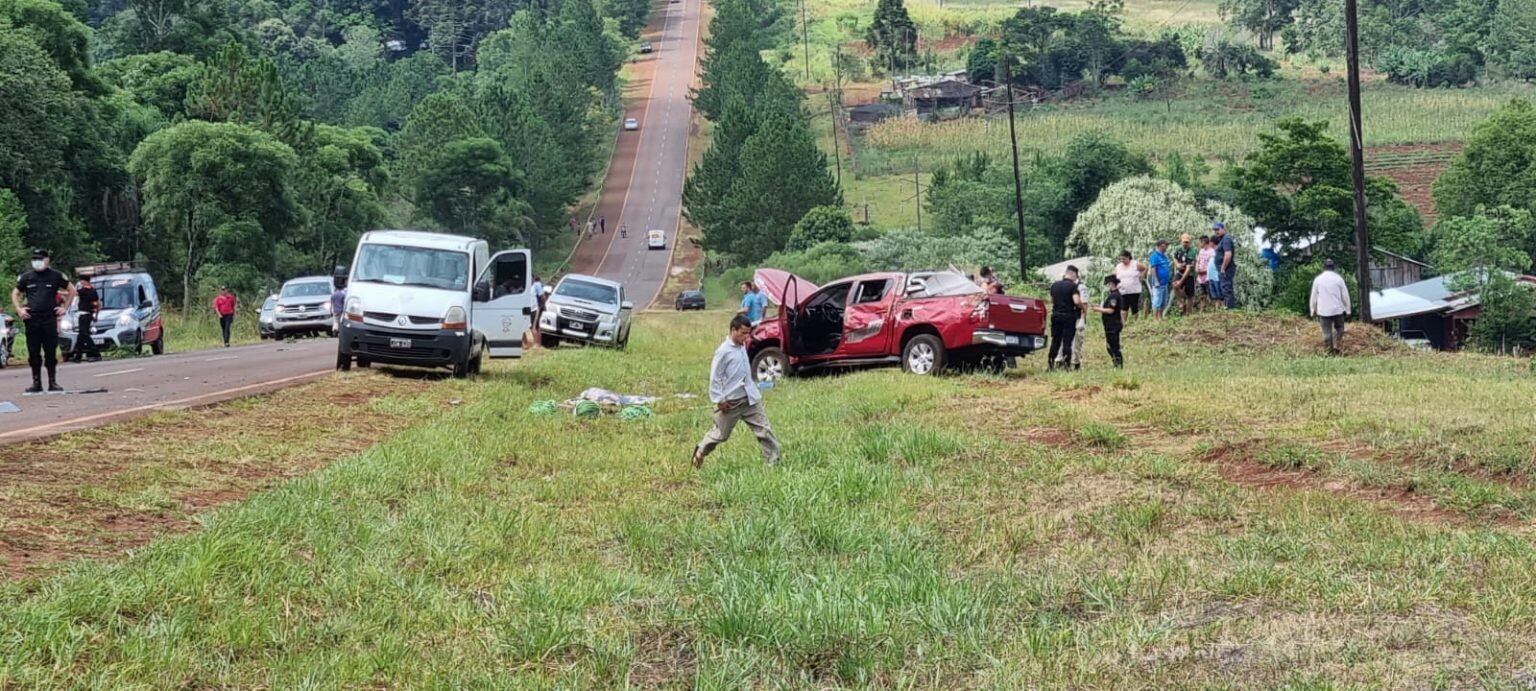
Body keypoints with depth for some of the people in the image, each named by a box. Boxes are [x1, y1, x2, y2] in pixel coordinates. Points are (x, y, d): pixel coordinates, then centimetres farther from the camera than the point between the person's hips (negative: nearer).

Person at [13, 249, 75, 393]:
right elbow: (15, 293, 21)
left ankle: (53, 383, 5)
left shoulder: (55, 276, 5)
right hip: (31, 320, 2)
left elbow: (71, 290, 14)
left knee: (51, 353, 0)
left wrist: (65, 307, 6)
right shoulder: (26, 277, 10)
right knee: (33, 353, 3)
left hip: (50, 319, -2)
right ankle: (36, 383, 9)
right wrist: (19, 309, 7)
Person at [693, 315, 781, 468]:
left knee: (764, 429, -1)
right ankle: (700, 451, 32)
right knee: (720, 434, 10)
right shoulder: (723, 351, -16)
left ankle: (773, 461, 1)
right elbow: (715, 377, -14)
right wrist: (719, 400, -14)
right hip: (731, 402, -6)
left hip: (750, 399, 6)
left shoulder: (742, 346, 7)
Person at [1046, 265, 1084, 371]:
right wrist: (1082, 307, -3)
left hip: (1056, 315, 5)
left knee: (1055, 340, 12)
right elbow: (1077, 301, -21)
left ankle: (1051, 363, 11)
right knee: (1067, 341, 0)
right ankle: (1065, 364, -3)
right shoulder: (1072, 286, -12)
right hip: (1069, 316, -5)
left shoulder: (1054, 285, 7)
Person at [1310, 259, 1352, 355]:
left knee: (1327, 331, 4)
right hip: (1338, 309, 0)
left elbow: (1314, 297, 4)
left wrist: (1313, 311, 13)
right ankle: (1336, 346, -1)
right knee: (1339, 328, 16)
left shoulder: (1318, 279, 0)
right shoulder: (1338, 278, -3)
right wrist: (1347, 310, 9)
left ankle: (1330, 351, 4)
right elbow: (1345, 296, 1)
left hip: (1323, 311, 0)